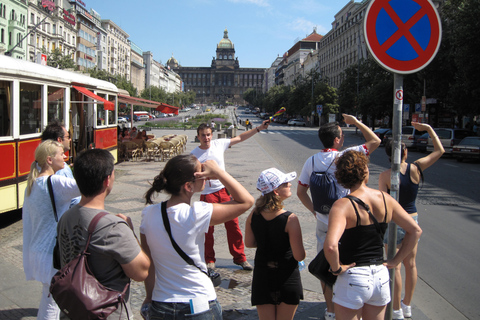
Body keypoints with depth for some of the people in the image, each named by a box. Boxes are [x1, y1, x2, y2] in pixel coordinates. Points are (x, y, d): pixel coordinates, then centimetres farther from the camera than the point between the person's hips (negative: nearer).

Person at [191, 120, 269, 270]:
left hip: (225, 191, 2)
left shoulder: (219, 144, 0)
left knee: (233, 225, 4)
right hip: (207, 195, -2)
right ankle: (209, 260, 22)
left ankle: (239, 257, 17)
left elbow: (240, 138, 9)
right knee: (208, 229, 4)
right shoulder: (194, 154, -6)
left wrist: (259, 128, 8)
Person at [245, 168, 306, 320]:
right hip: (287, 278, -3)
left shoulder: (254, 214, -9)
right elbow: (299, 256, -19)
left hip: (262, 276, 3)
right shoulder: (290, 219, -23)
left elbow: (249, 243, 4)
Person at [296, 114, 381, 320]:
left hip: (323, 222, 5)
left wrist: (314, 210, 12)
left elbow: (300, 191, 4)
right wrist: (356, 122, 1)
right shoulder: (344, 157, -16)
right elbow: (375, 141, -6)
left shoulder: (312, 161, 0)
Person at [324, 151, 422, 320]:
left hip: (352, 278, -5)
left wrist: (336, 268, -14)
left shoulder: (342, 205, -18)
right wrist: (395, 261, 7)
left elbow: (330, 246, -32)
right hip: (381, 277, 5)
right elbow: (415, 231, 5)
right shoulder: (386, 199, -1)